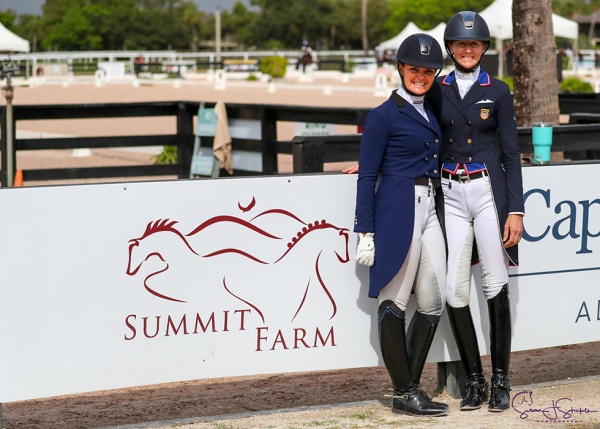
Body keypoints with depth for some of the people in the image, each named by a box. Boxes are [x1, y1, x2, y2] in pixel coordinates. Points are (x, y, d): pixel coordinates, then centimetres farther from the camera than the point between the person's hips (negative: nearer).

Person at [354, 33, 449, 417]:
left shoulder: (430, 110, 17)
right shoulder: (384, 116, -4)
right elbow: (368, 177, -5)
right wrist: (366, 233, -11)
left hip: (429, 209, 8)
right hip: (398, 210, -8)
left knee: (434, 302, 6)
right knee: (395, 301, -3)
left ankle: (410, 385, 16)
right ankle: (403, 395, 3)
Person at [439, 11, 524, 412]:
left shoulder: (498, 91, 5)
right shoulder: (437, 90, 9)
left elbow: (511, 153, 2)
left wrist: (515, 209, -5)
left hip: (488, 191, -2)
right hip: (450, 194, 2)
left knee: (496, 286, -4)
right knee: (455, 289, -3)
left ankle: (501, 380, 5)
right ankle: (475, 379, 8)